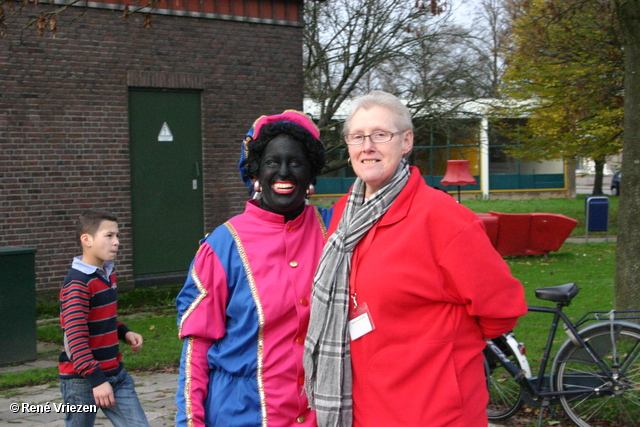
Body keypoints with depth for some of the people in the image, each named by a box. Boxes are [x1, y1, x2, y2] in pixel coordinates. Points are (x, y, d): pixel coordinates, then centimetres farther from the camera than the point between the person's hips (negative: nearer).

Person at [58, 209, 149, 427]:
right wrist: (96, 380, -30)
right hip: (82, 379, -8)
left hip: (115, 373, 8)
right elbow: (76, 337, -25)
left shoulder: (108, 275, 10)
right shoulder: (77, 284, -18)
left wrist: (124, 333, 4)